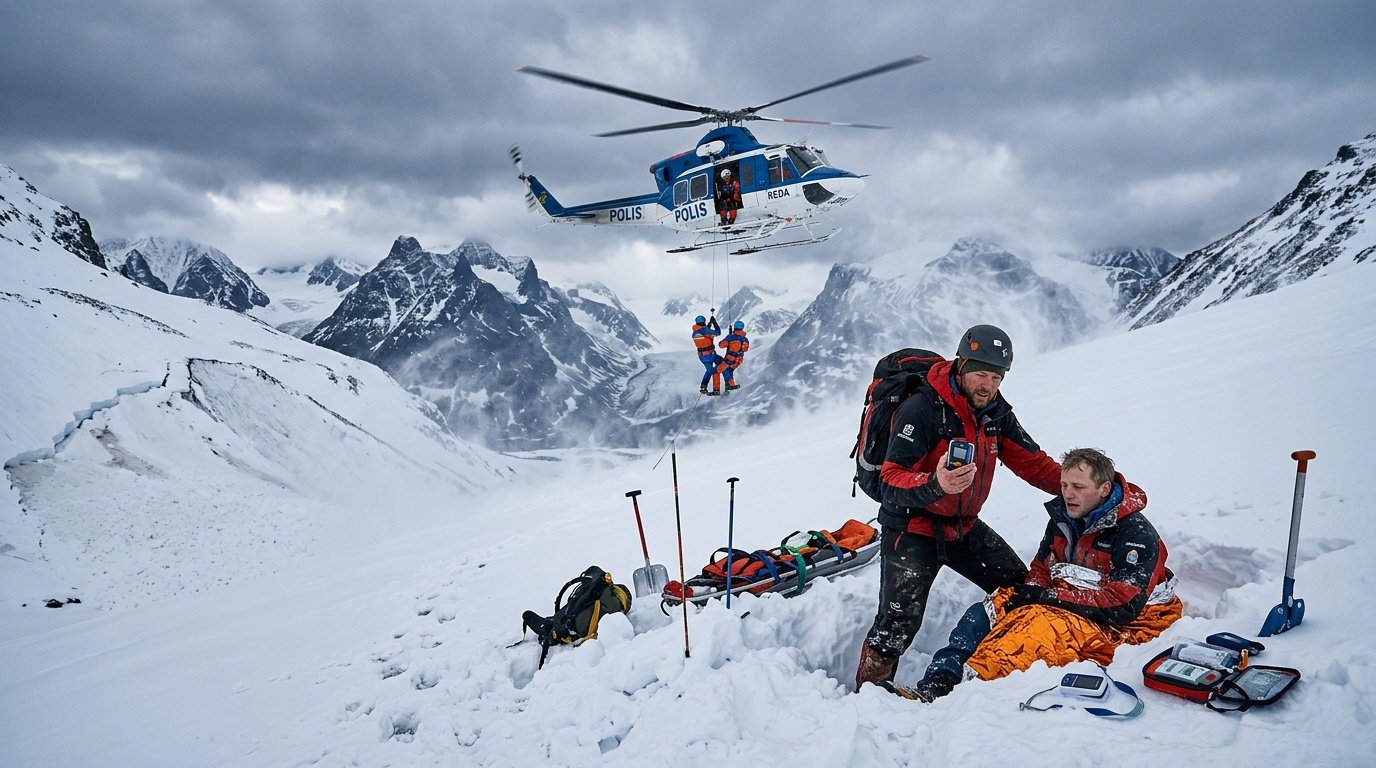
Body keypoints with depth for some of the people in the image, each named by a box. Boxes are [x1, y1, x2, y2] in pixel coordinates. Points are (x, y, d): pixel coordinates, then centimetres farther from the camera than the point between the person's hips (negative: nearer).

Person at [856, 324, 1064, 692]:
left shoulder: (996, 412, 0)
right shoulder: (920, 409, -24)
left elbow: (1031, 461, 6)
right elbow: (891, 481, -29)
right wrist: (935, 484, -49)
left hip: (964, 526, 7)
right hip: (912, 527, -7)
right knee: (898, 622, -14)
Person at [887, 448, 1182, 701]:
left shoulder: (1136, 535, -13)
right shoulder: (1063, 519, 9)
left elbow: (1122, 605, -21)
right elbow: (1041, 571, 14)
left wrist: (1051, 596, -21)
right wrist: (1022, 594, -11)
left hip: (1120, 628, -7)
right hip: (1061, 608, 7)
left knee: (1044, 623, -37)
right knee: (982, 614, -14)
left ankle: (971, 681, -53)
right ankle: (934, 686, -31)